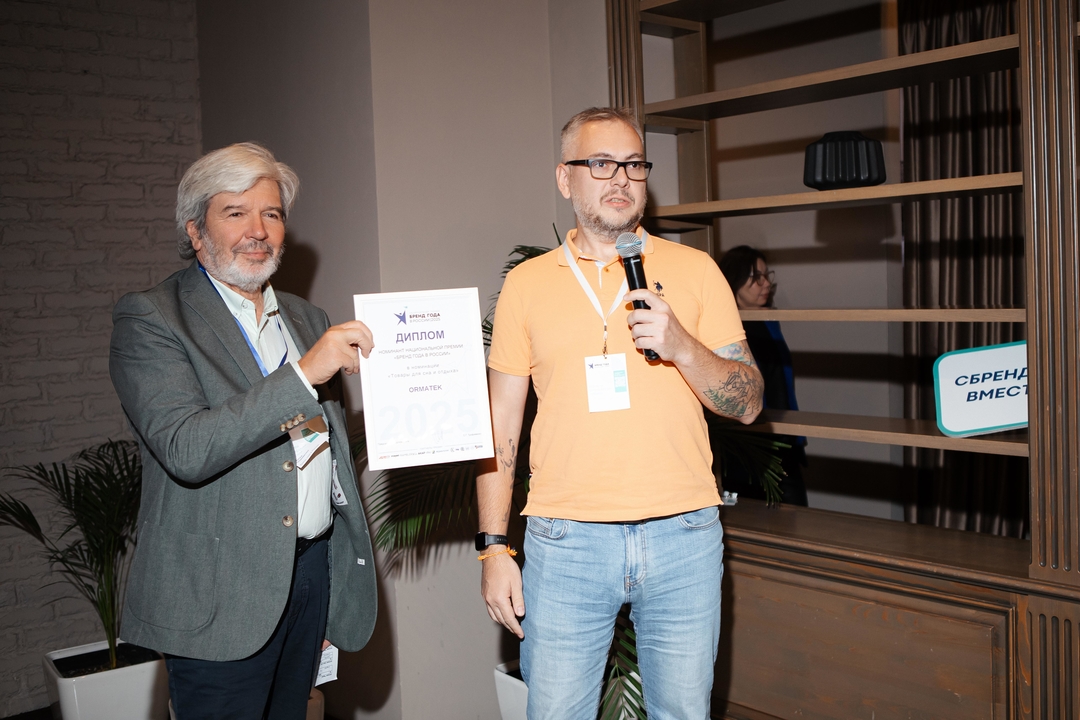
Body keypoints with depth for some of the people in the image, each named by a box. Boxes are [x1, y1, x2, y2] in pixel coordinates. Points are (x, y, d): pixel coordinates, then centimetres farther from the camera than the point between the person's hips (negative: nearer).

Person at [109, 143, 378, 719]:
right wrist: (305, 374, -27)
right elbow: (184, 450, -23)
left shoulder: (306, 319, 13)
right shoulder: (149, 319, -8)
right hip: (220, 596, -6)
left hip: (313, 572, 6)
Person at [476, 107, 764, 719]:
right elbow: (502, 427, 8)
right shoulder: (527, 283, 6)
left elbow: (748, 404, 3)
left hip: (684, 534, 1)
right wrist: (494, 547, 3)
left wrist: (681, 345, -15)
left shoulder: (694, 269, 4)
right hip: (566, 541, 0)